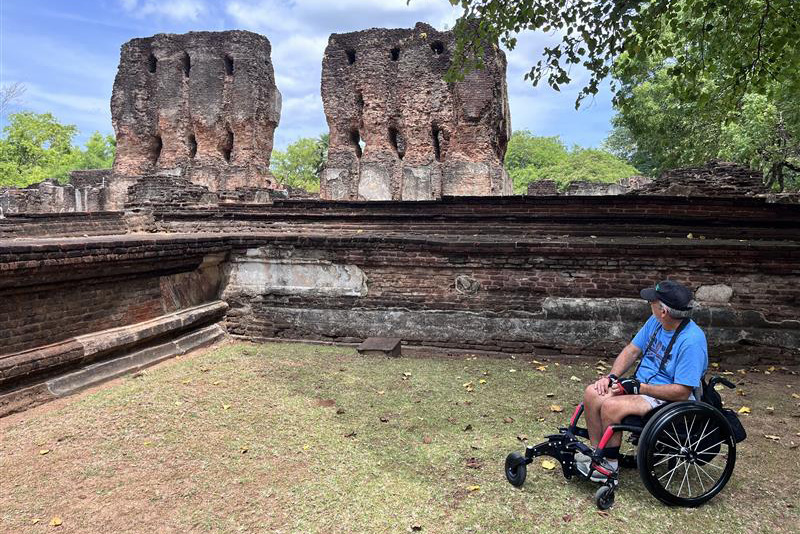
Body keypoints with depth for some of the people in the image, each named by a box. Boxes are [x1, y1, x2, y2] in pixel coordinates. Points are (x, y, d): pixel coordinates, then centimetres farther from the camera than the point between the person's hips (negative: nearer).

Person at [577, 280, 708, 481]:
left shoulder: (692, 341, -24)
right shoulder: (655, 322, 2)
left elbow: (682, 392, -25)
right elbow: (631, 351, 10)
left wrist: (639, 388, -23)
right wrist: (611, 377, -4)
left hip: (668, 399, -8)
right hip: (641, 383, 9)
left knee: (611, 406, -28)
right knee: (592, 393, -10)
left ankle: (610, 464, -9)